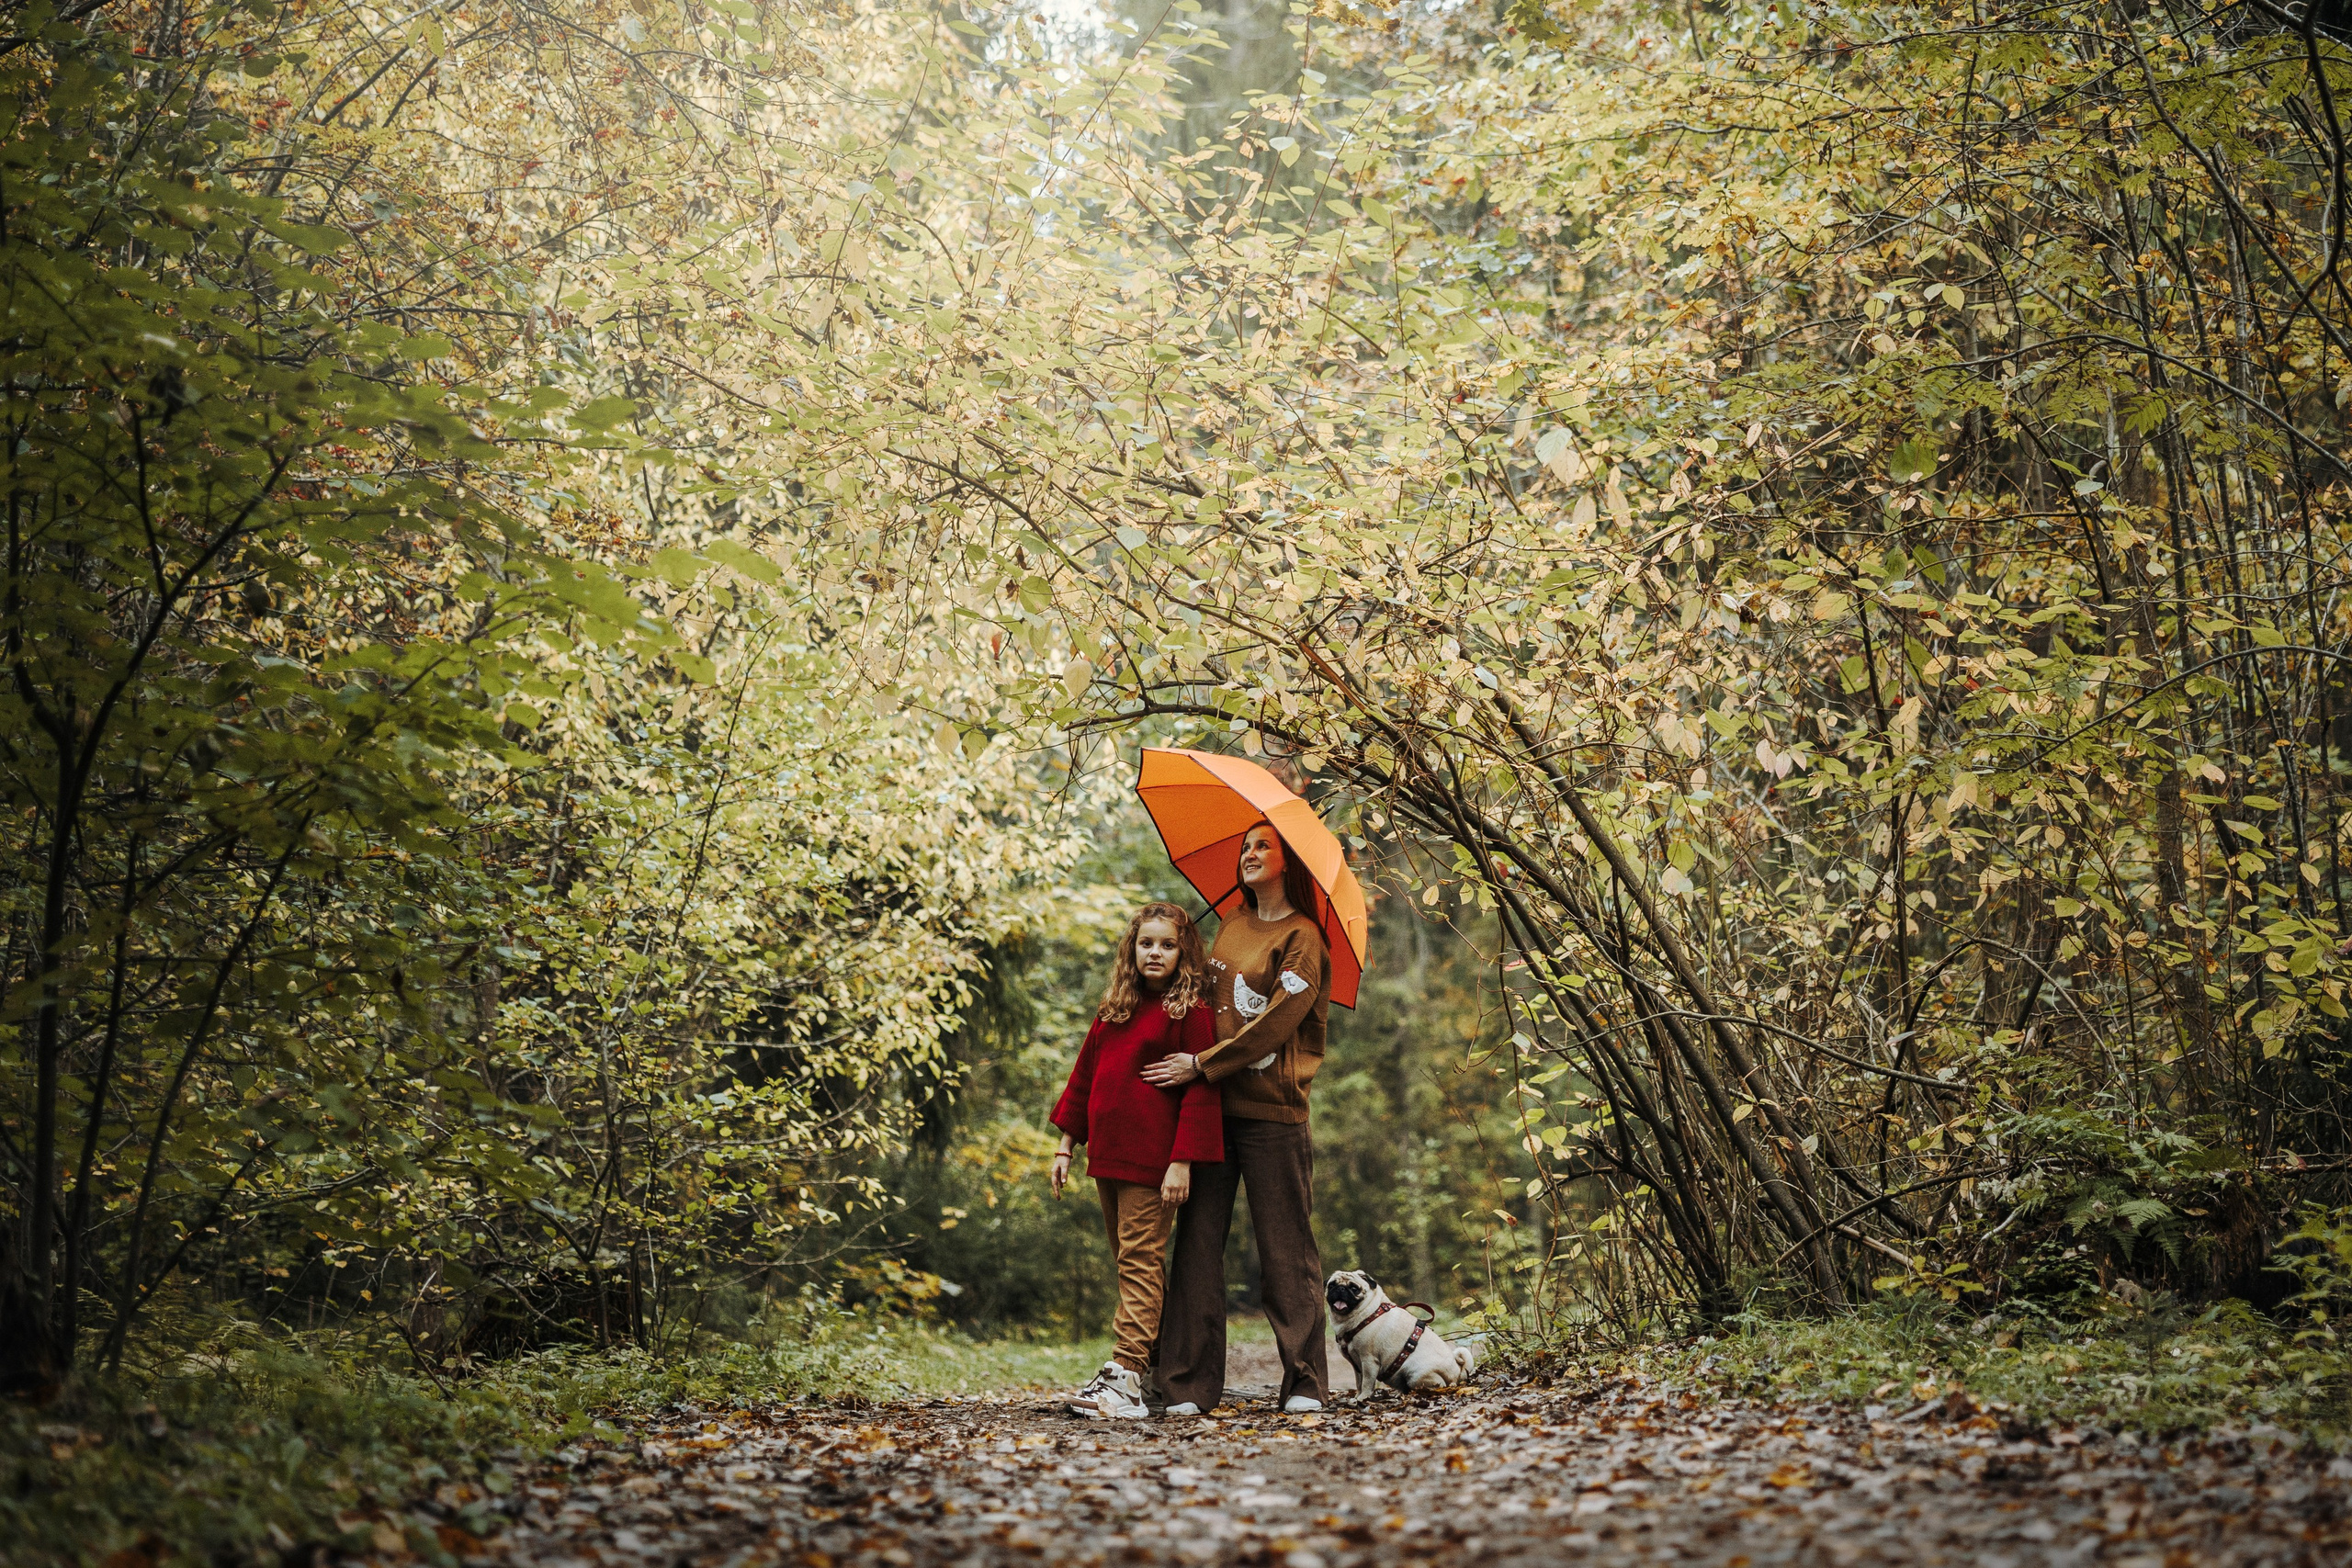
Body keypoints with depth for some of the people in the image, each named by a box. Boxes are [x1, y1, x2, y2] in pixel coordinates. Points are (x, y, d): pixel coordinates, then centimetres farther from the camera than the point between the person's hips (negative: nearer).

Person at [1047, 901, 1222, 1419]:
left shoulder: (1190, 1010, -6)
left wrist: (1182, 1161, -17)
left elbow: (1200, 1088, -11)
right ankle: (1157, 1364, 20)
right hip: (1108, 1154, 7)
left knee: (1140, 1261, -9)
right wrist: (1066, 1144, 15)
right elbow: (1084, 1076, 18)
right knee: (1129, 1261, 12)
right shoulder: (1113, 1010, 13)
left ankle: (1125, 1376, -13)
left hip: (1152, 1158, -7)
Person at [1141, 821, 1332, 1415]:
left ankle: (1305, 1383, 6)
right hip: (1211, 1107, 6)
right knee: (1198, 1244, -1)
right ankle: (1190, 1386, 1)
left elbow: (1275, 1021, -11)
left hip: (1272, 1110, -6)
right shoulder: (1231, 927, 18)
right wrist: (1188, 1063, 6)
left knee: (1286, 1250, -1)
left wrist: (1202, 1065, -13)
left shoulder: (1302, 938, -2)